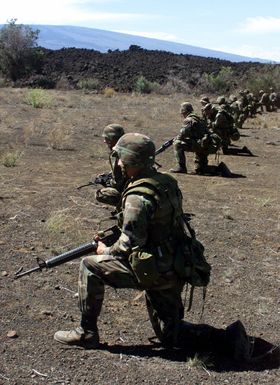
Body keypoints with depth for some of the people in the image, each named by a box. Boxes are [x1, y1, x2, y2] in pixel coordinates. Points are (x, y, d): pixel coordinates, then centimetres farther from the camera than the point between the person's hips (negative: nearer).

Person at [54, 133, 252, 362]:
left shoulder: (138, 196, -22)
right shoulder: (166, 182, 6)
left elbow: (129, 244, -22)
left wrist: (106, 252, -1)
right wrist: (114, 235, 18)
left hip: (153, 271, -9)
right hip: (173, 271, 9)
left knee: (90, 266, 2)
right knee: (169, 336, 20)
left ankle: (86, 333, 10)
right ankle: (228, 337, 9)